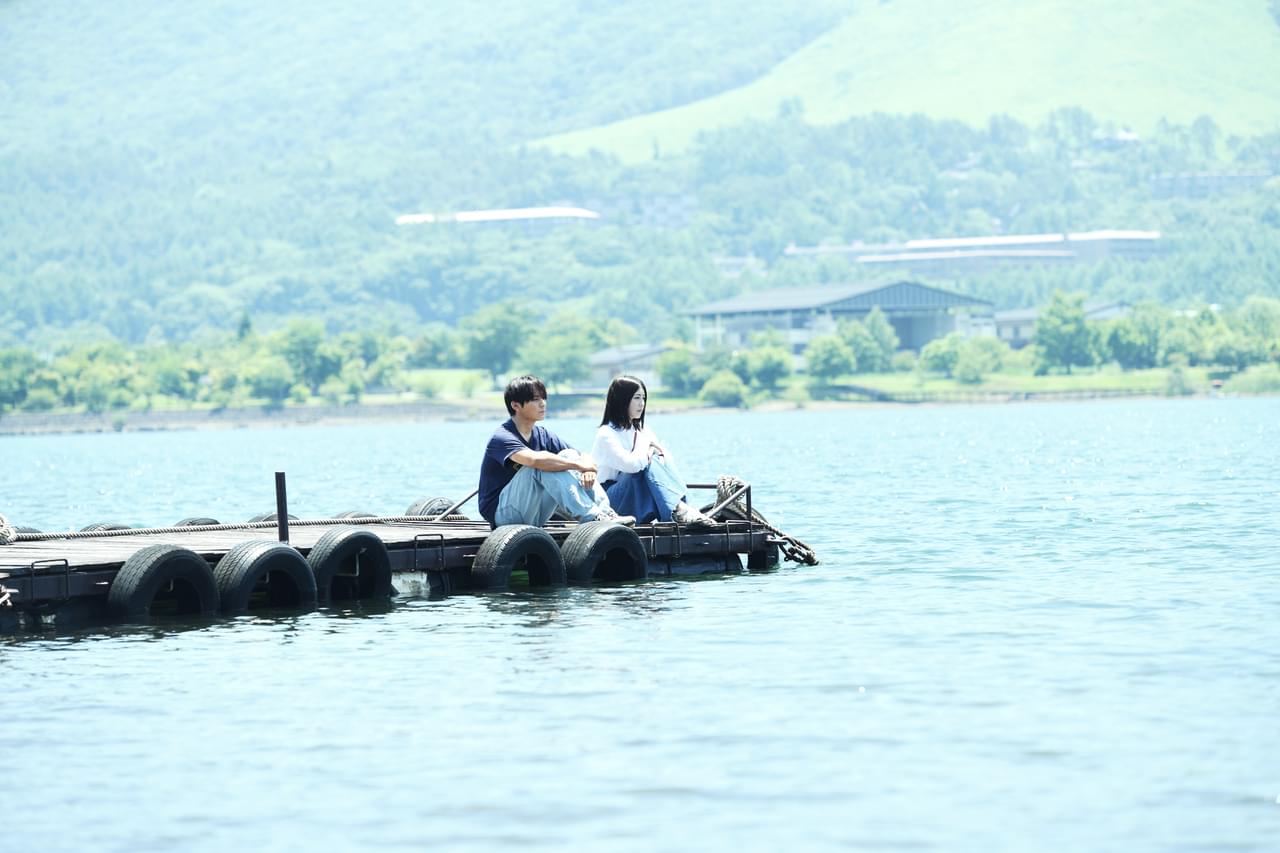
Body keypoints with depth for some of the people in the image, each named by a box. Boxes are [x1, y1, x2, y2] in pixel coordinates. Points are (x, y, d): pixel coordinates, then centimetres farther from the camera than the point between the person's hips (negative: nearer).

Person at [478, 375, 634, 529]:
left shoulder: (543, 435, 9)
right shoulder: (502, 438, -16)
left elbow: (585, 459, 4)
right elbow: (535, 459, -36)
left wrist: (588, 468, -21)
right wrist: (579, 465, -28)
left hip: (533, 516, 7)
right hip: (503, 515, -7)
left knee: (569, 455, -7)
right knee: (543, 466, -29)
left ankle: (605, 512, -21)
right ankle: (593, 518, -35)